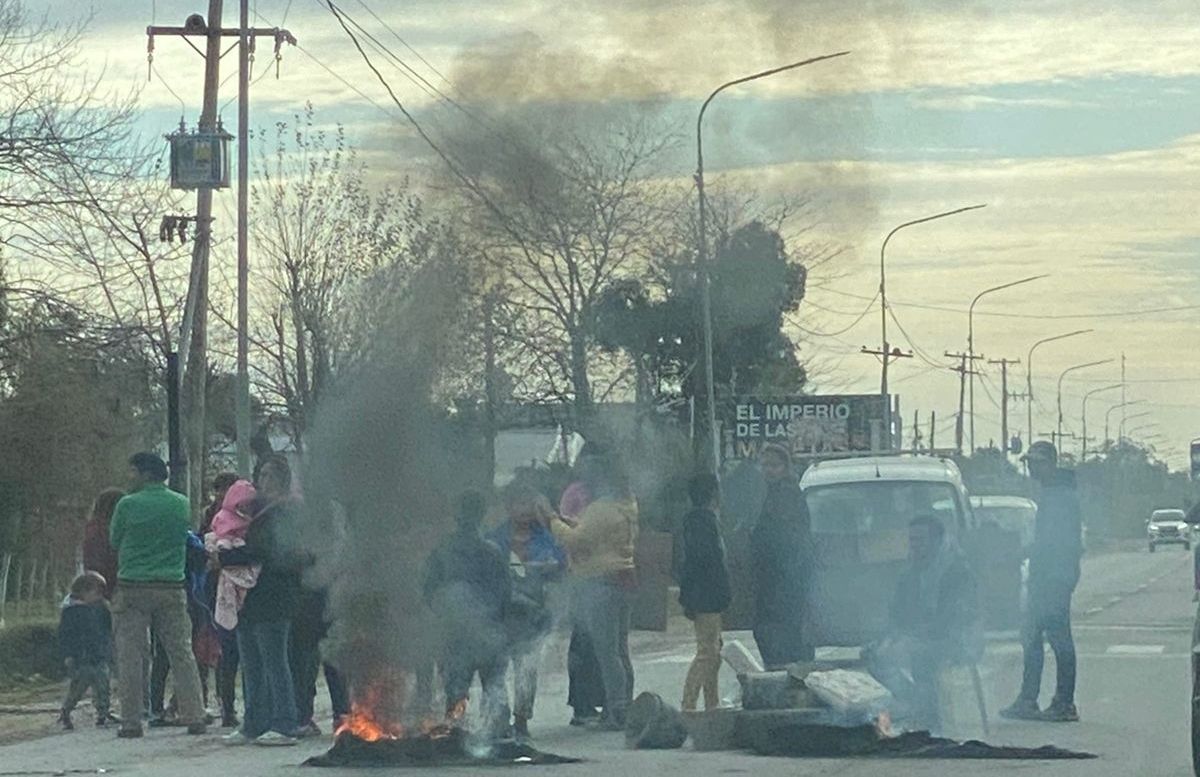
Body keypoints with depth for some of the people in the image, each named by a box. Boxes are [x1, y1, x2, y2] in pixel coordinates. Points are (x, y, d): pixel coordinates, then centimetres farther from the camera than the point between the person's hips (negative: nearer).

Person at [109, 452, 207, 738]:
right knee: (182, 653, 7)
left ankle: (131, 722, -2)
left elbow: (114, 540, 7)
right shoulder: (181, 504, 3)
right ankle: (194, 717, 4)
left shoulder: (128, 505, -6)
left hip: (132, 588, -3)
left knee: (131, 657, 1)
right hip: (172, 588, 3)